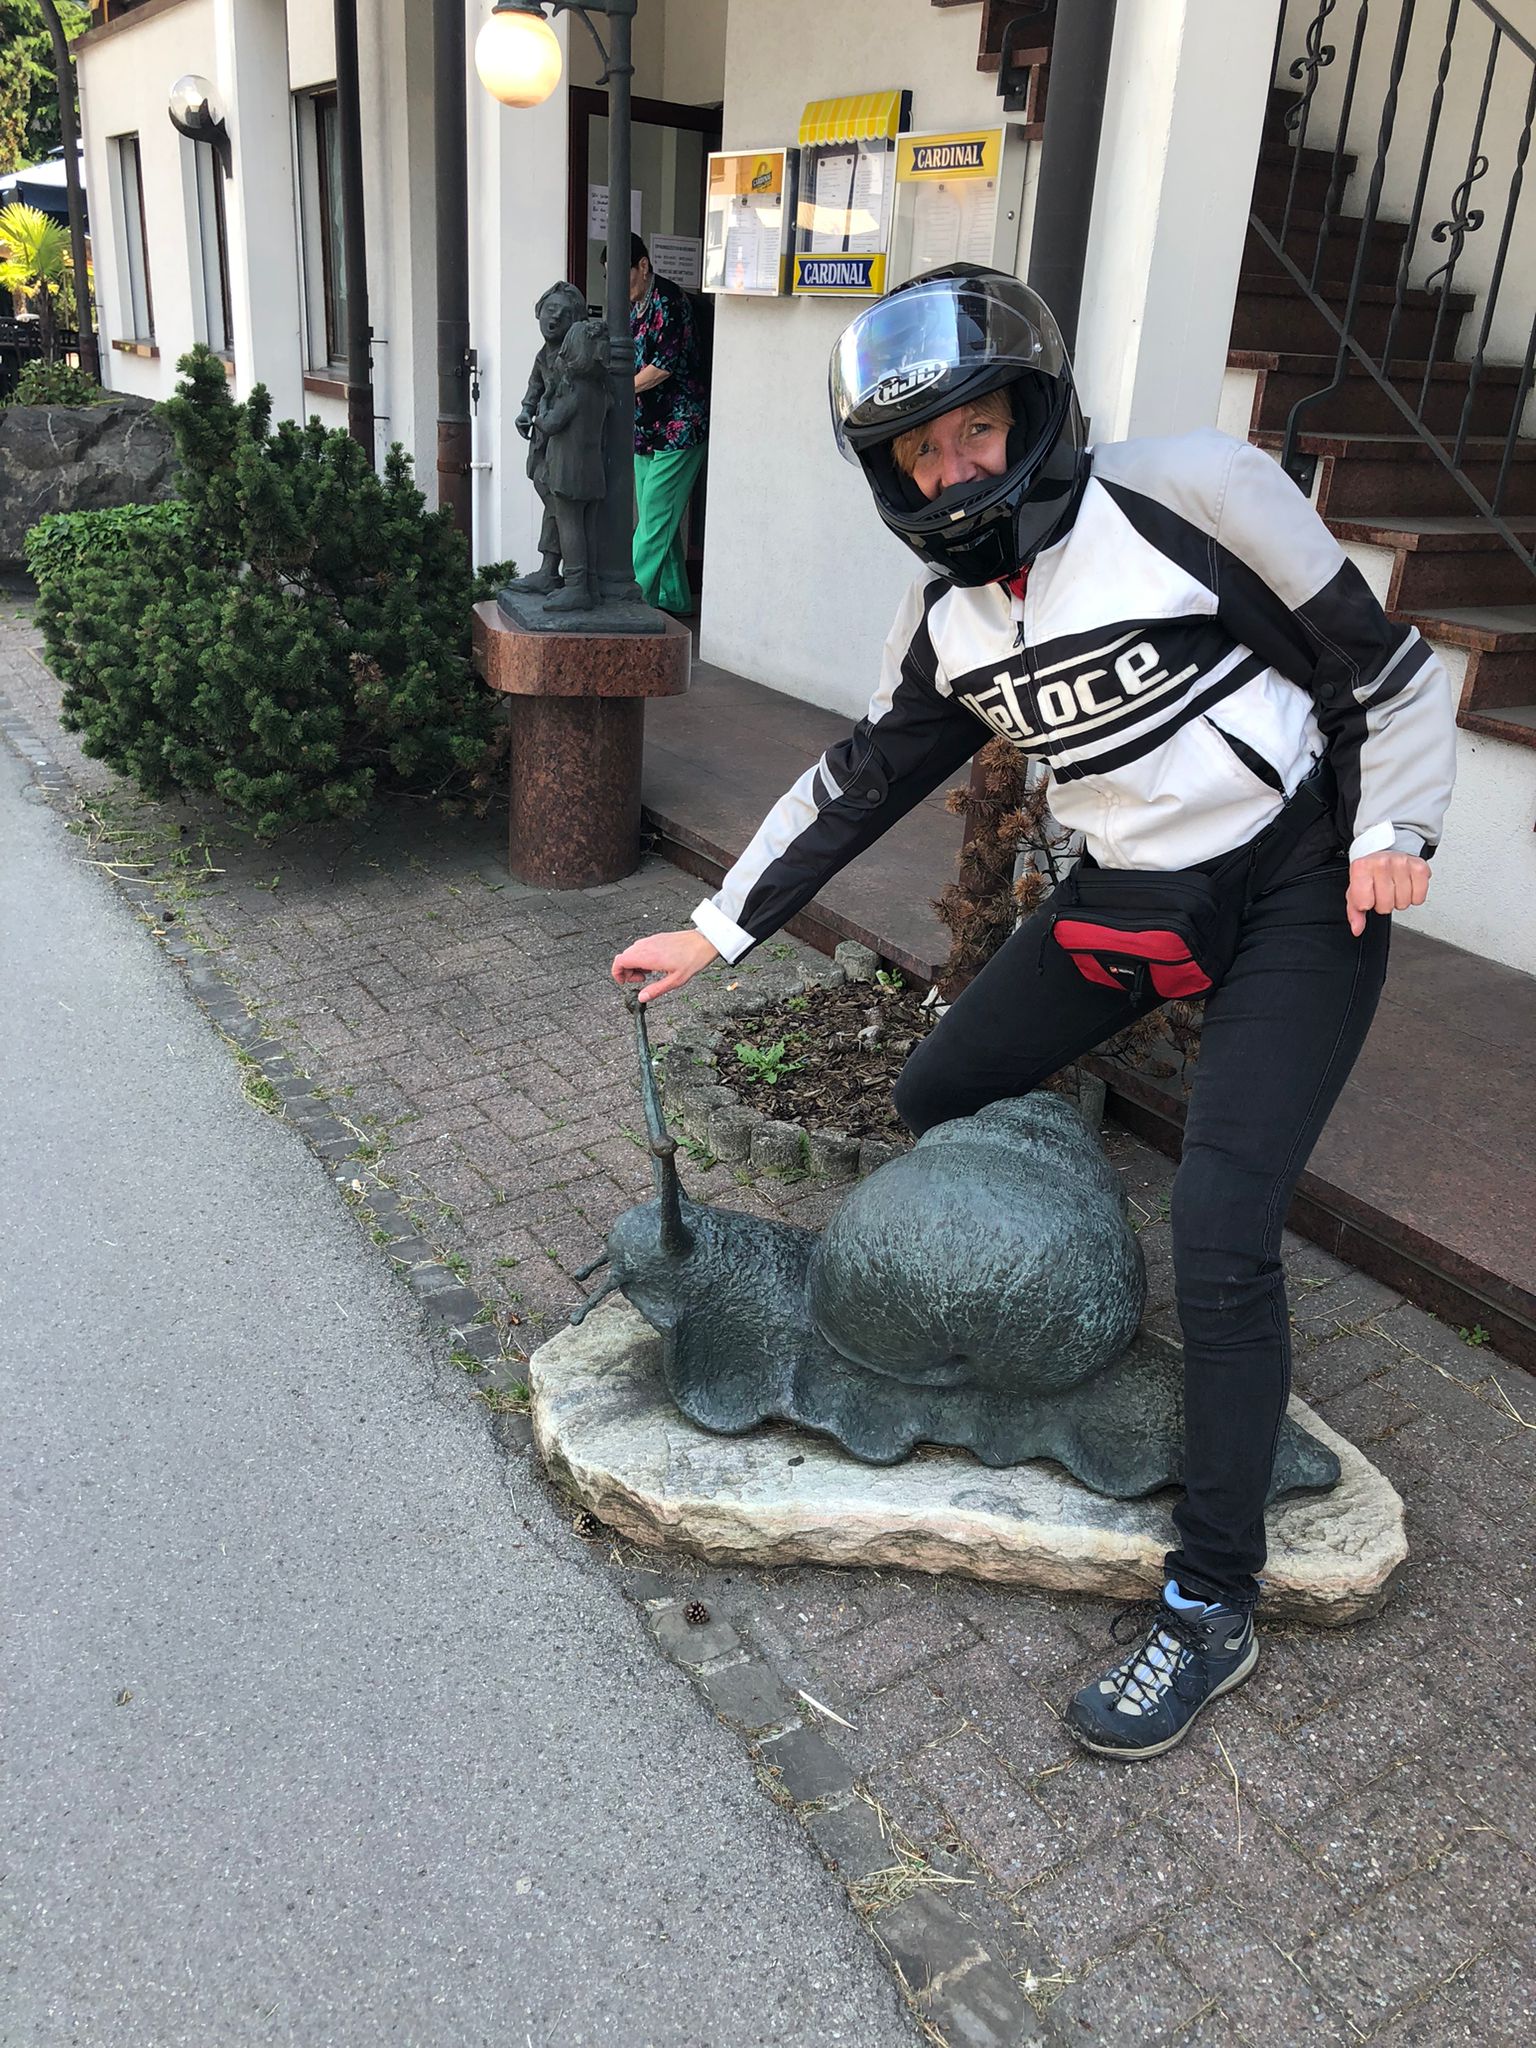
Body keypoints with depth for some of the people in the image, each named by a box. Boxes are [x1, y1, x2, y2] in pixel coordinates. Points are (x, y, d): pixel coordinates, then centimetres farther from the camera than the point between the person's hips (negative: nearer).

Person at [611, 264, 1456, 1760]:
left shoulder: (1185, 494, -16)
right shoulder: (948, 616, 2)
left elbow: (1372, 658, -8)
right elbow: (856, 786, 8)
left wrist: (1392, 826, -16)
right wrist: (714, 934, 8)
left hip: (1300, 880, -6)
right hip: (1134, 892, 7)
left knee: (1220, 1227, -16)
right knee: (936, 1097, 9)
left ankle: (1212, 1602, 0)